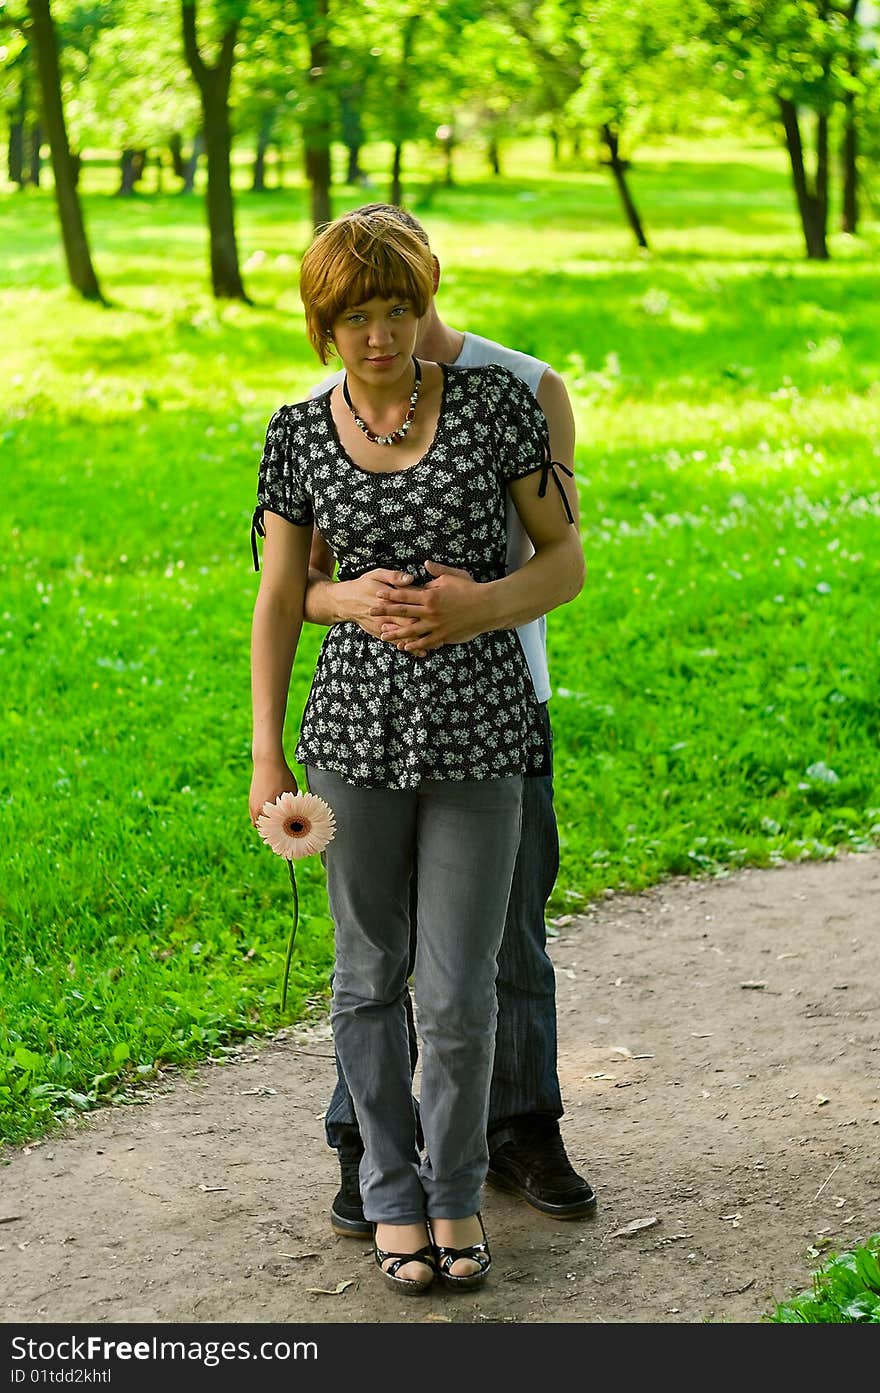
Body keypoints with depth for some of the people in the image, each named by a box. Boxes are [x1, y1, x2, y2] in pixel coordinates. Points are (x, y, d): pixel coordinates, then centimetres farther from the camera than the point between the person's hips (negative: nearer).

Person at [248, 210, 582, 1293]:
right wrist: (265, 754, 2)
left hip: (481, 733, -1)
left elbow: (566, 558, 2)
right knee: (370, 974, 10)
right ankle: (394, 1197, 26)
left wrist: (481, 601, -17)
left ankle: (456, 1191, 23)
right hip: (358, 726, 2)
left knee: (458, 992, 0)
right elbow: (279, 599, 6)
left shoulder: (494, 404, -2)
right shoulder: (300, 435, 2)